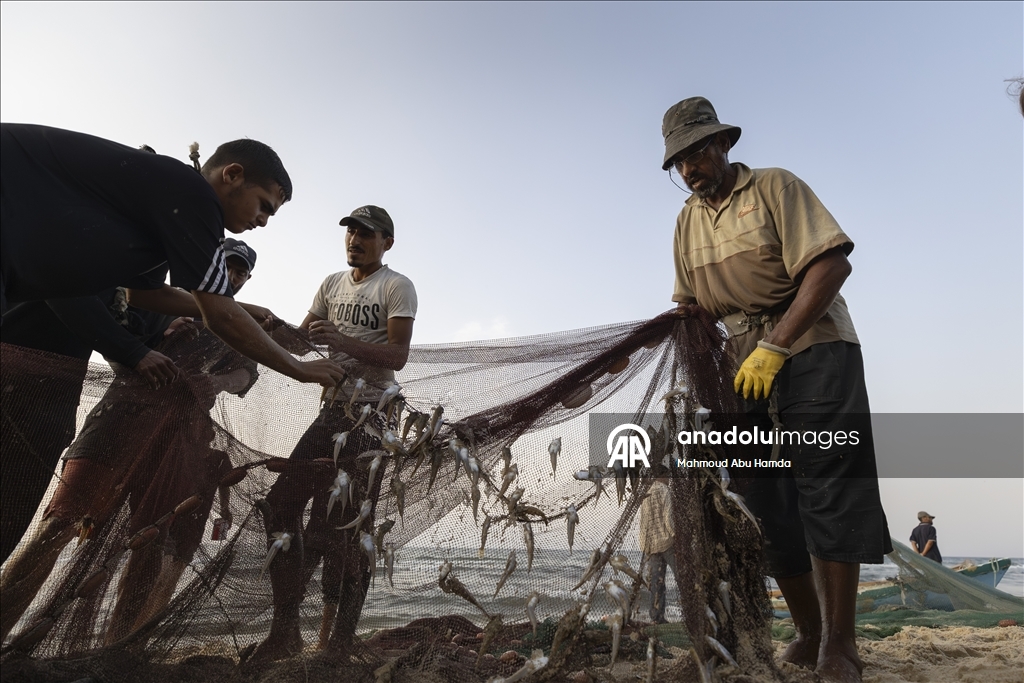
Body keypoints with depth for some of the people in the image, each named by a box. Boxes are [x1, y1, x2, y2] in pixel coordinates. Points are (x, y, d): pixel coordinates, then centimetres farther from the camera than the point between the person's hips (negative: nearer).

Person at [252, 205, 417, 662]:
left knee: (344, 526, -8)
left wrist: (342, 339, -25)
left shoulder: (396, 286, -2)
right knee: (281, 505, 0)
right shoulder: (333, 284, 18)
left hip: (370, 414, -6)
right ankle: (285, 630, 11)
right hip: (332, 409, 7)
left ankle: (336, 643, 4)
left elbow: (397, 356, -13)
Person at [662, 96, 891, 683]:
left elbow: (833, 264, -17)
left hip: (813, 349, -5)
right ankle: (809, 634, 15)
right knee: (769, 502, 4)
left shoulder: (774, 187, -5)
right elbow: (689, 307, 18)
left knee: (826, 488, -11)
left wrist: (775, 346, -24)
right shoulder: (688, 221, 13)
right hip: (748, 366, 6)